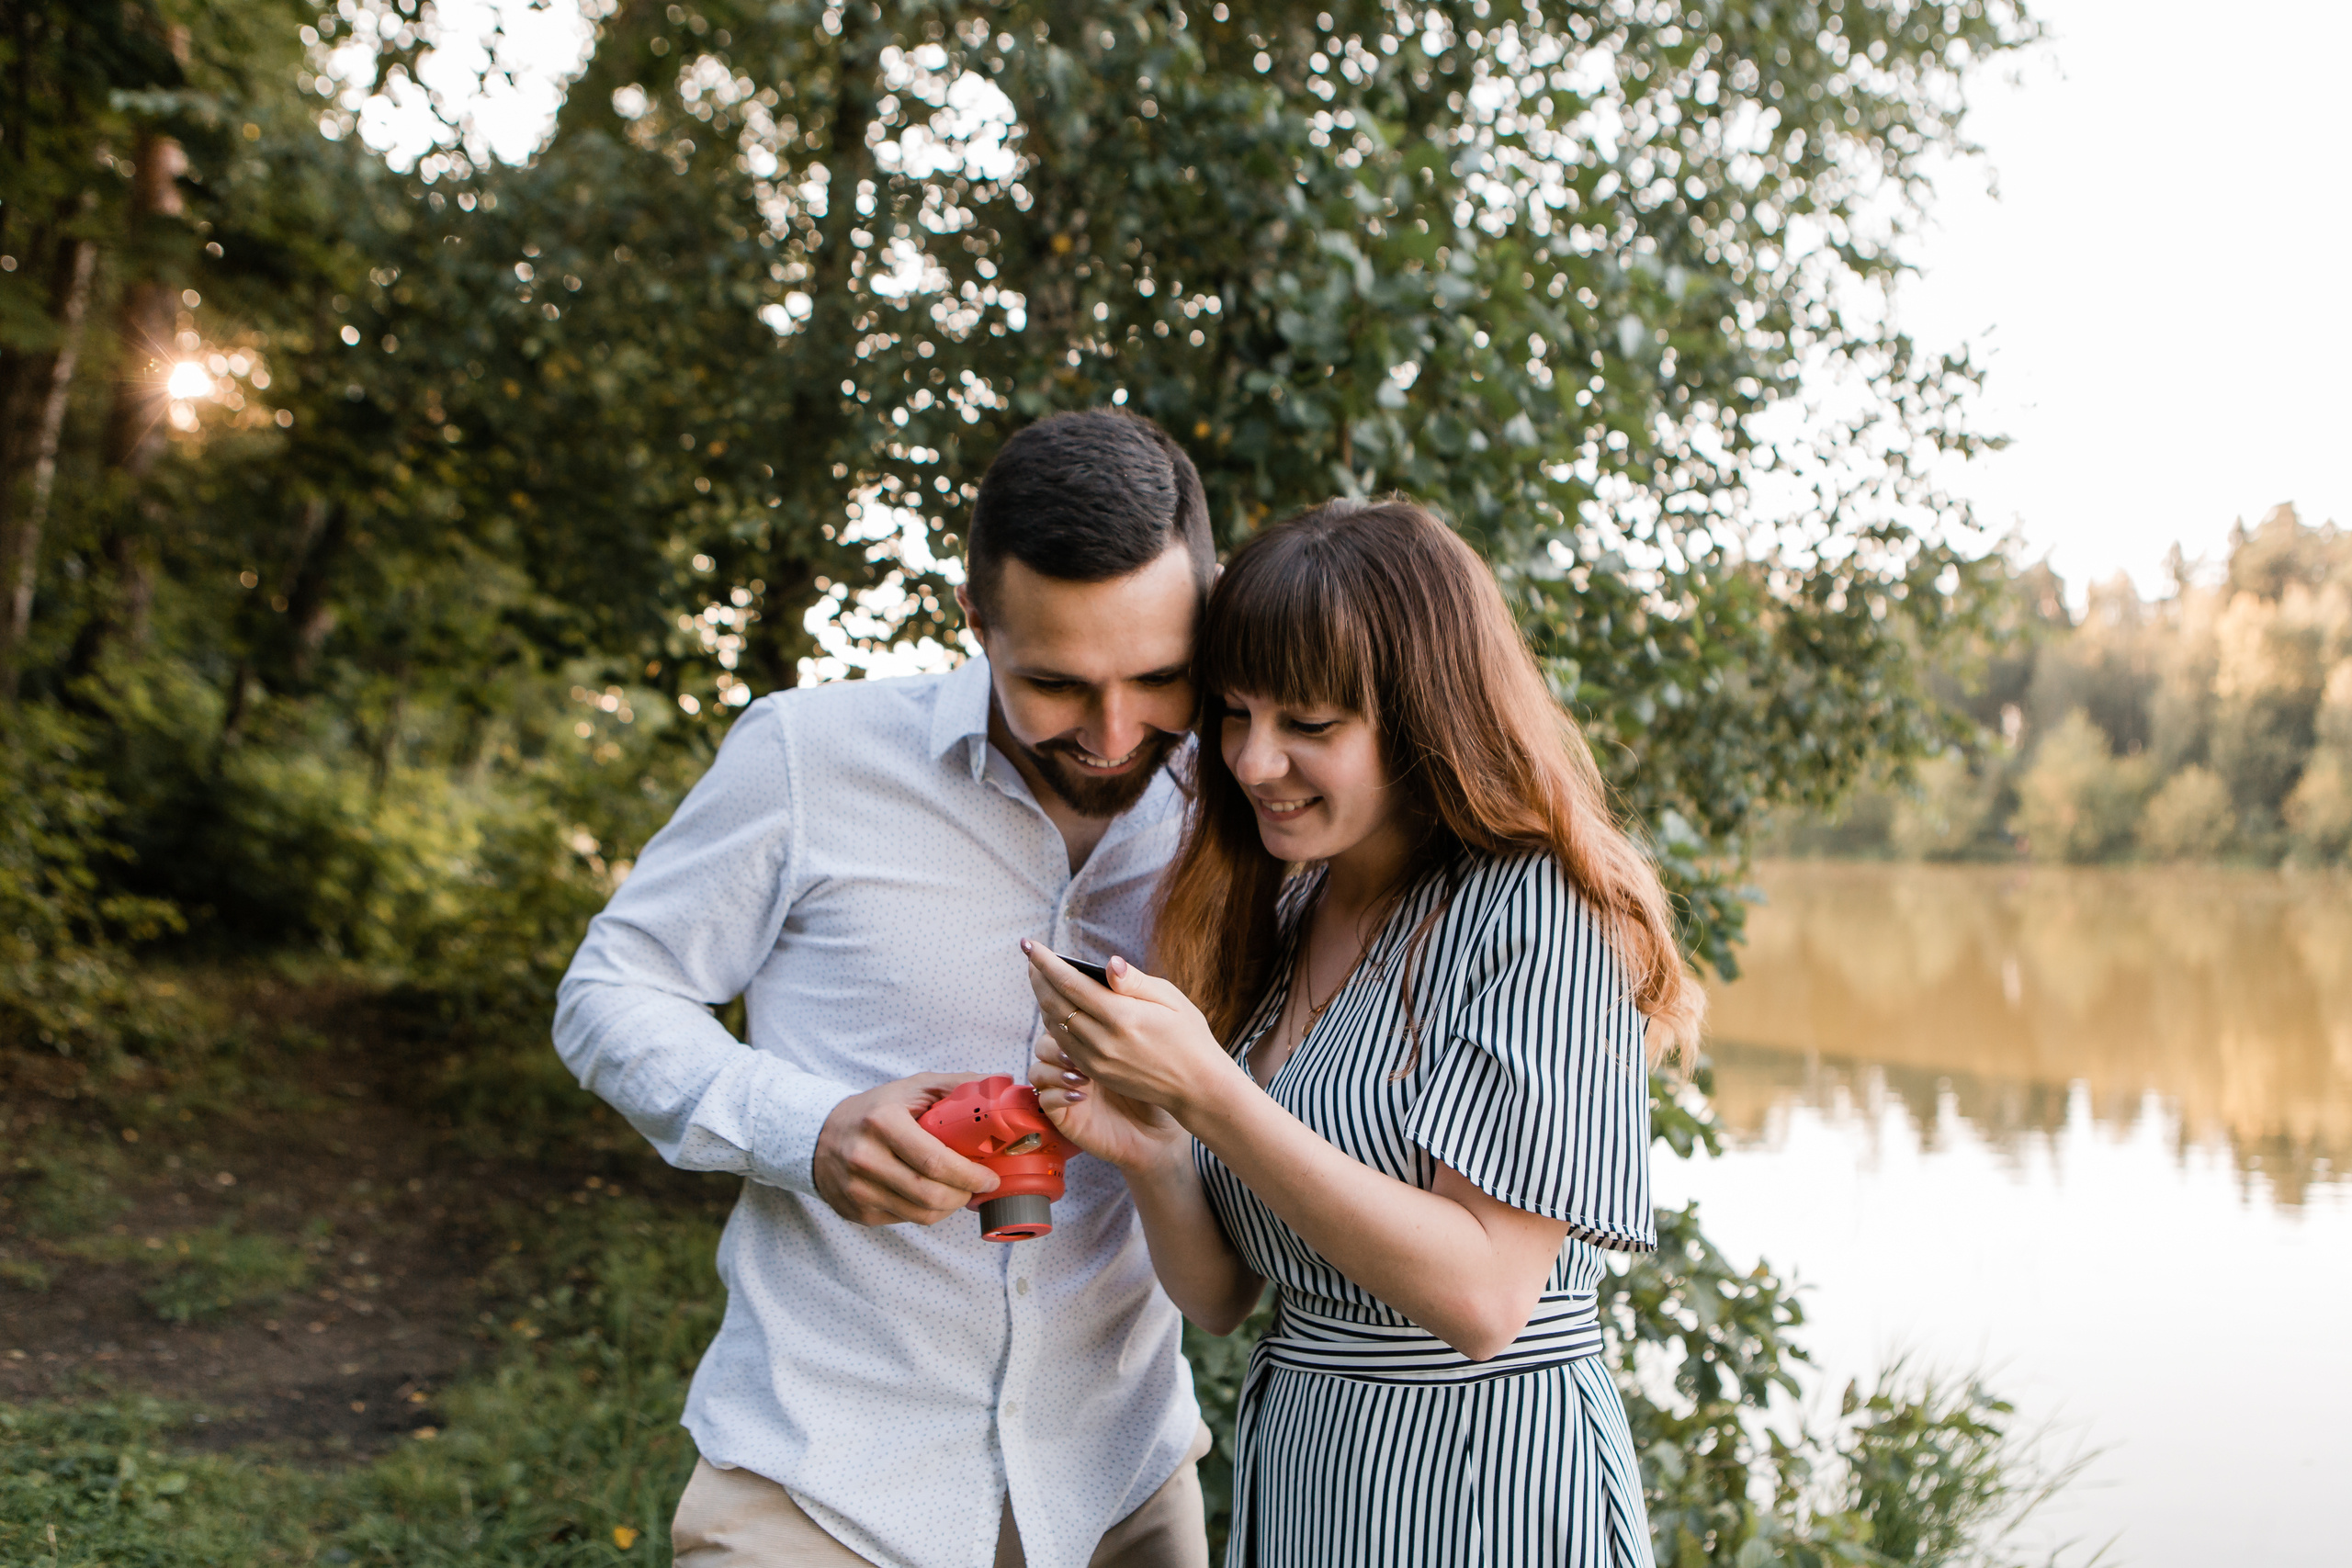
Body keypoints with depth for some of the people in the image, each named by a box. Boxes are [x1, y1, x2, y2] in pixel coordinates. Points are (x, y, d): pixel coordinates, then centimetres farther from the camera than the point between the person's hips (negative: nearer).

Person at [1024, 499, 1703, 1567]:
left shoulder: (1536, 915, -16)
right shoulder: (1271, 924, 3)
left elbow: (1480, 1296, -23)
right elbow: (1220, 1299, 5)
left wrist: (1206, 1091, -27)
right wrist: (1146, 1156, -15)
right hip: (1292, 1478, 6)